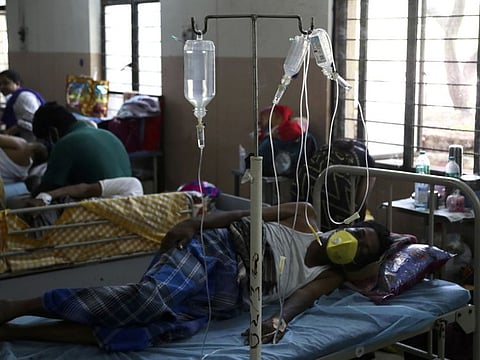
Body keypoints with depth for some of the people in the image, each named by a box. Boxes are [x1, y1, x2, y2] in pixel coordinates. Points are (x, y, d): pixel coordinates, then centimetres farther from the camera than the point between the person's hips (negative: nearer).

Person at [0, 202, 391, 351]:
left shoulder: (330, 277, 23)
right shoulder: (305, 215, 18)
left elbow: (297, 301, 4)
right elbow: (248, 214, 9)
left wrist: (280, 321, -20)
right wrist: (195, 223, -7)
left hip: (222, 301, 2)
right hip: (216, 246, -1)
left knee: (177, 326, -31)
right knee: (151, 297, -33)